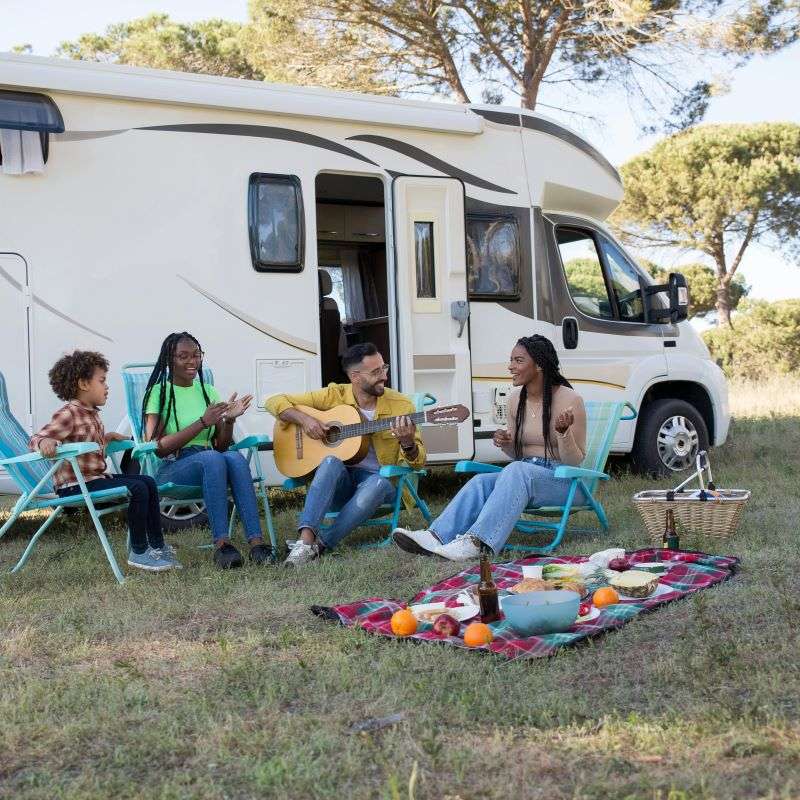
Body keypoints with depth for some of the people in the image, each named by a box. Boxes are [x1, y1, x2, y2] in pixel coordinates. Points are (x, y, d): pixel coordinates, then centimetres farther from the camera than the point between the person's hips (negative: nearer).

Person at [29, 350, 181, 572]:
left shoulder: (92, 413, 15)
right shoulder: (68, 414, -14)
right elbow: (35, 439, -23)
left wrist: (107, 437, 18)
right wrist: (45, 442, -43)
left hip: (95, 477, 10)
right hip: (74, 484, -10)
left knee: (148, 482, 5)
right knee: (137, 489, -21)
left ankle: (157, 546, 8)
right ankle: (138, 552, -10)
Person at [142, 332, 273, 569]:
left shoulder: (207, 391, 16)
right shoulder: (159, 393, 1)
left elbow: (221, 446, 14)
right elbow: (157, 448, -11)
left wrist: (229, 419, -6)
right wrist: (203, 422, -15)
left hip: (209, 465, 4)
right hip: (171, 469, -4)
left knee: (235, 458, -31)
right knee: (212, 458, -36)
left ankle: (256, 541, -40)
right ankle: (221, 544, -38)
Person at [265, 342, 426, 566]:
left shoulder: (400, 405, -1)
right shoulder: (334, 396, -1)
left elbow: (417, 461, -2)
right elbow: (275, 402, 2)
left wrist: (407, 442, -24)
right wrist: (304, 419, -16)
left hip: (377, 478, 0)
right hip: (339, 481, 0)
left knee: (378, 484, -35)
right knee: (331, 462, -33)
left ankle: (321, 544, -32)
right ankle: (306, 538, -43)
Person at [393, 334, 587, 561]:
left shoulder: (569, 400, -9)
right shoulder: (515, 400, 9)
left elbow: (575, 462, -9)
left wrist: (563, 432, -28)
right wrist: (505, 445, -5)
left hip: (563, 481, -6)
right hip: (523, 474, 6)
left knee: (517, 471, -36)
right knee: (481, 481, -24)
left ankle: (475, 542, -47)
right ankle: (436, 537, -41)